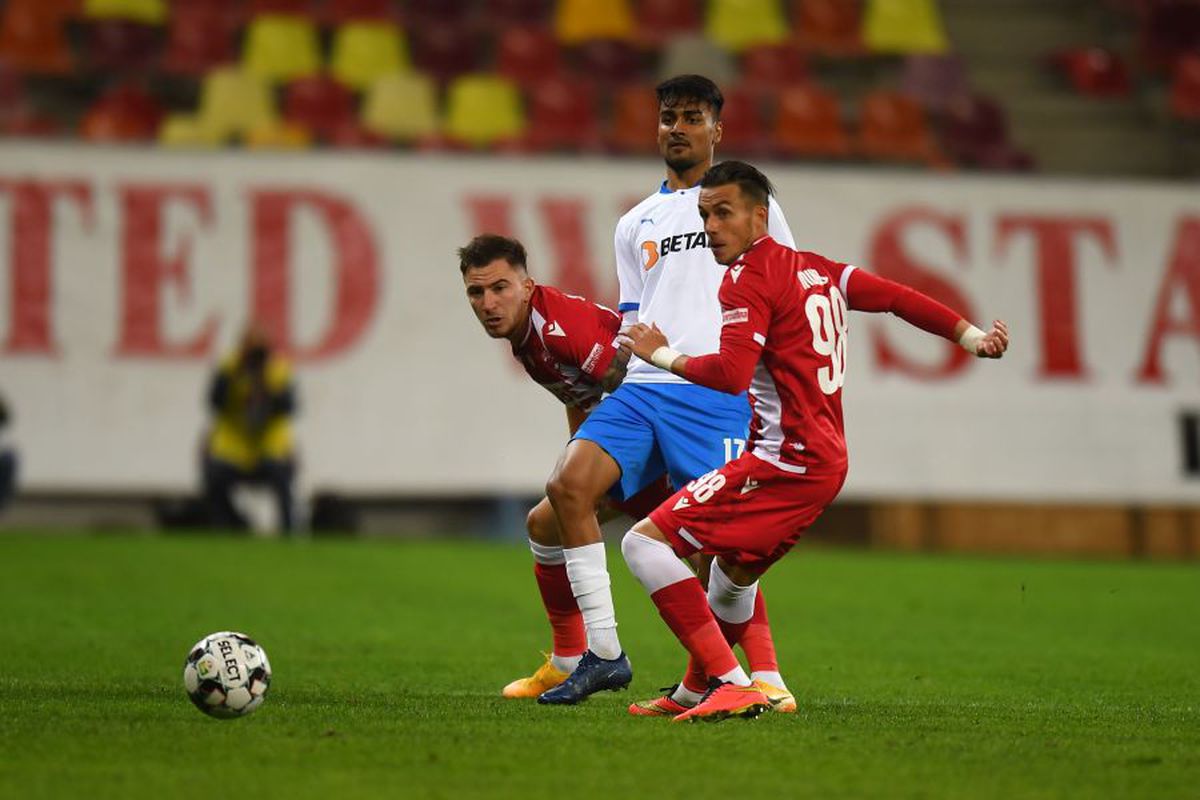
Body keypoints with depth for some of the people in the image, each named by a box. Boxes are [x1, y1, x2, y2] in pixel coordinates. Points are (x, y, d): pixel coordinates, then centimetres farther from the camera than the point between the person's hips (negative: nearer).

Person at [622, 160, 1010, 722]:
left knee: (644, 542, -12)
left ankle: (732, 686, -19)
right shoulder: (815, 270, 15)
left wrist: (664, 355, -7)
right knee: (735, 568, 31)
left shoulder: (749, 277, -11)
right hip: (828, 460, 10)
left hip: (786, 460, -10)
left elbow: (731, 374, -22)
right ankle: (697, 692, 48)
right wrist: (972, 336, 30)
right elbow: (897, 297, 20)